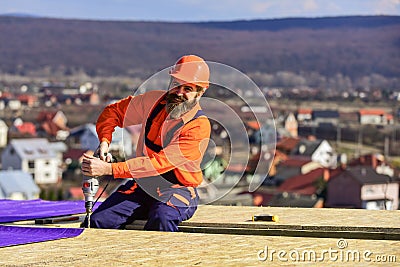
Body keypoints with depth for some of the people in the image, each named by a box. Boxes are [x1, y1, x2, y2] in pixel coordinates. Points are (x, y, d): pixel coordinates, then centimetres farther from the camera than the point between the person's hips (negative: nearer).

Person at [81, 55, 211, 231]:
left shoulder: (199, 126, -17)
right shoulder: (153, 101, 0)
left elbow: (160, 163, -26)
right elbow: (113, 111, 16)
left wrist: (109, 169, -32)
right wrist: (105, 141, -6)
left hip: (178, 190, -4)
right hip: (142, 185, 5)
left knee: (162, 219, -39)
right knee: (98, 221, -20)